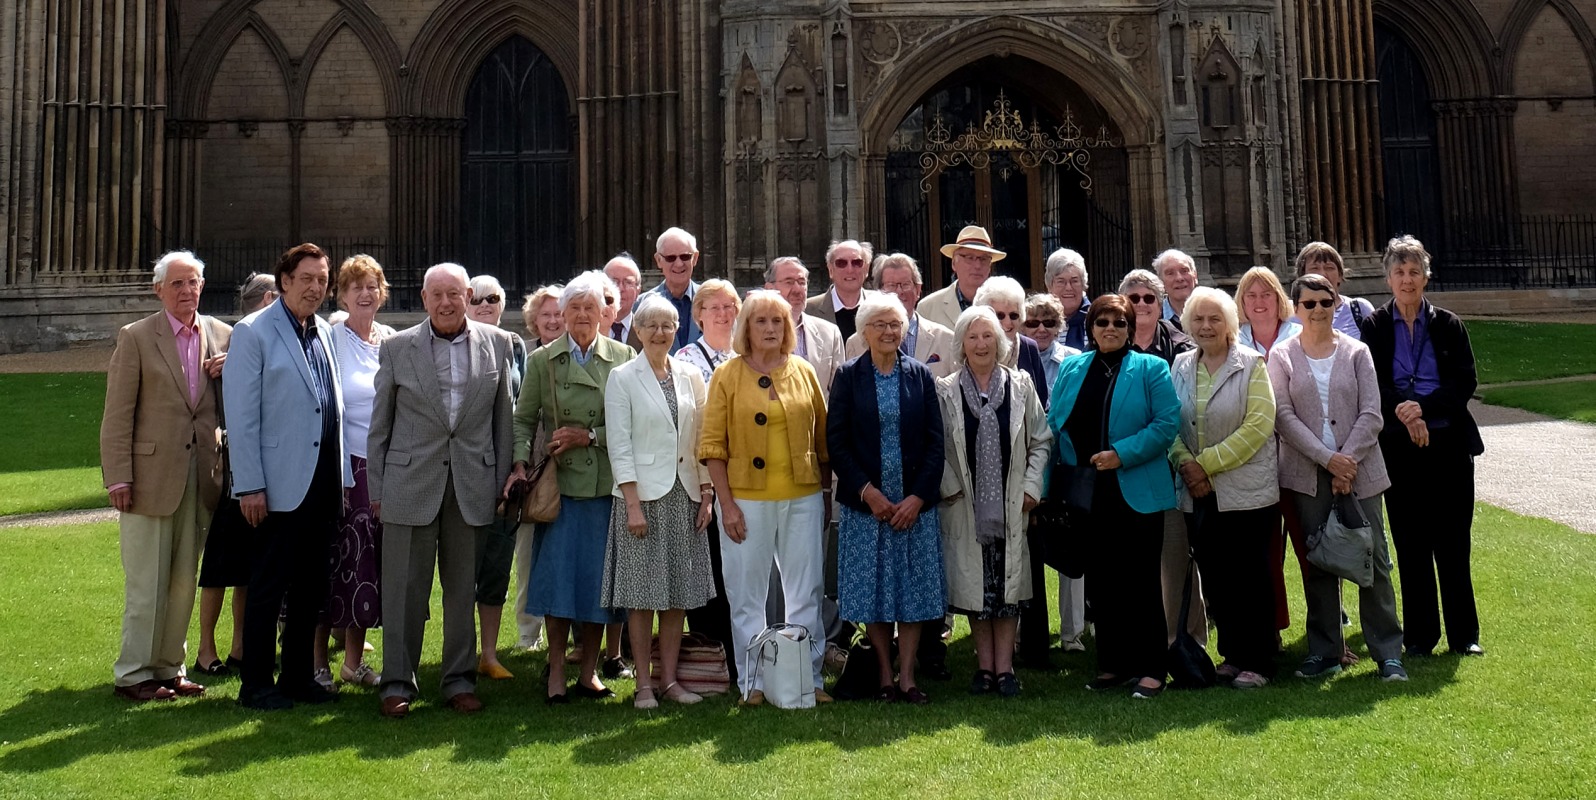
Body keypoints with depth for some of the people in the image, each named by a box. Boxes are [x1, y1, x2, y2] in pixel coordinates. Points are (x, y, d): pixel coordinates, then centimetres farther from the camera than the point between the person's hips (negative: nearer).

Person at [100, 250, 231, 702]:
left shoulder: (222, 336, 9)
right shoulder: (135, 338, -2)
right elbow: (117, 415, -5)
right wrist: (118, 478, -10)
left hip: (201, 474, 4)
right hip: (151, 474, -4)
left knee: (184, 580, 11)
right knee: (146, 583, 1)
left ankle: (169, 667, 22)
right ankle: (133, 674, 12)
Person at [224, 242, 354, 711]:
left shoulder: (325, 333, 13)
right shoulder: (253, 333, -5)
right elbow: (241, 416, -10)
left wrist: (341, 476, 11)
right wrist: (249, 486, -14)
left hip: (323, 482, 6)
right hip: (280, 484, -6)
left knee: (311, 585, 12)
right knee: (268, 587, 2)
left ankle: (299, 677, 23)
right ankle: (256, 685, 13)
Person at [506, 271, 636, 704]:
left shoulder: (624, 358, 5)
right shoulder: (542, 361, 7)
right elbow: (523, 419, 7)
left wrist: (590, 436, -10)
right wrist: (520, 463, -8)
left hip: (608, 484, 0)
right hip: (560, 483, 0)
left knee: (599, 576, 5)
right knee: (558, 575, -1)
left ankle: (589, 671, 18)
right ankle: (556, 671, 11)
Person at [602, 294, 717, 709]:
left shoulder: (690, 377, 9)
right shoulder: (622, 378, -2)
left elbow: (701, 440, 10)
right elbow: (619, 445, -6)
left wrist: (706, 494, 4)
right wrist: (632, 503, -12)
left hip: (684, 495, 4)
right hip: (643, 495, -4)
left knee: (679, 592, 7)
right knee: (642, 593, 0)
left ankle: (669, 678, 16)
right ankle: (643, 683, 10)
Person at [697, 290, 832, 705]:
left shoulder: (804, 372, 6)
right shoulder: (727, 376, 0)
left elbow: (822, 437, 11)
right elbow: (713, 444, -3)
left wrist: (825, 495, 7)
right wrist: (726, 504, -9)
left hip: (802, 498, 2)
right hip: (746, 499, -2)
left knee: (806, 592, 8)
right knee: (747, 596, 6)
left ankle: (810, 678, 19)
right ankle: (753, 682, 17)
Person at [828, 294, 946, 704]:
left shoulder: (921, 375, 5)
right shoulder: (848, 376, 1)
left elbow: (935, 441, 3)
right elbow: (835, 440, -3)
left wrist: (920, 495, -8)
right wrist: (866, 491, -11)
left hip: (915, 502, 1)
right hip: (865, 502, -1)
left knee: (914, 589, 3)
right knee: (873, 589, 3)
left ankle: (907, 676, 11)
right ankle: (884, 676, 15)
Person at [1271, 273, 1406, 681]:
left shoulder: (1356, 352, 6)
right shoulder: (1282, 356, 4)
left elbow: (1371, 415, 0)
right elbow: (1284, 417, -4)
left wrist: (1347, 461, -11)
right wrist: (1327, 459, -13)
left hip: (1359, 470, 0)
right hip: (1307, 475, 0)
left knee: (1373, 562, 0)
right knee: (1317, 564, 5)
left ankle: (1388, 653, 10)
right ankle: (1324, 652, 15)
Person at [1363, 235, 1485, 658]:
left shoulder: (1448, 325, 6)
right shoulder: (1374, 327, 3)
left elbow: (1466, 381, -2)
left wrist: (1425, 408, -17)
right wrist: (1403, 414, -19)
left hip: (1449, 444, 1)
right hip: (1399, 448, -1)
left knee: (1453, 543, 3)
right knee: (1411, 544, 4)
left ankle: (1463, 635, 14)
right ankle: (1420, 636, 14)